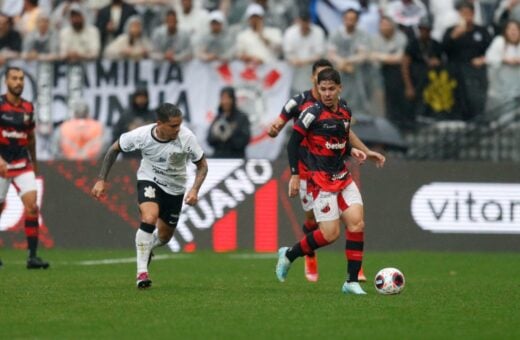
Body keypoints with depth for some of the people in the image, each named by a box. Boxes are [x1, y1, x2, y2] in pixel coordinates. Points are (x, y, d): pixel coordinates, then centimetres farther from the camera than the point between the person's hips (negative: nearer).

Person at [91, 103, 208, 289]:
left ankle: (146, 247, 50)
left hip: (175, 187, 2)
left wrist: (194, 190, -28)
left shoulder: (186, 137, -26)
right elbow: (114, 149, -7)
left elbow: (202, 165, -12)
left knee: (164, 236, 13)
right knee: (149, 218, -30)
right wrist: (101, 180, -10)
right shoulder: (142, 135, -26)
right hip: (149, 180, -2)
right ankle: (142, 271, -22)